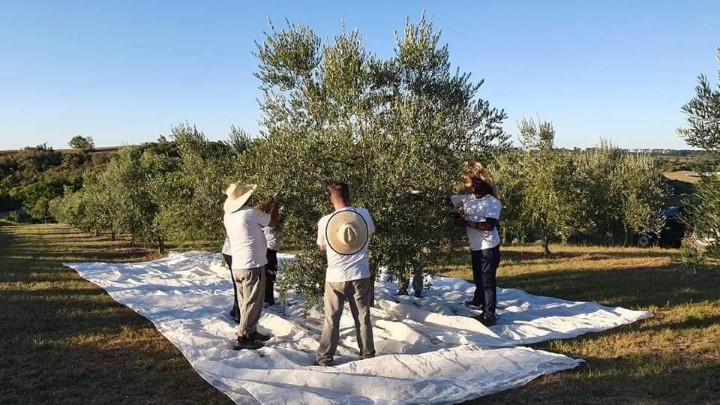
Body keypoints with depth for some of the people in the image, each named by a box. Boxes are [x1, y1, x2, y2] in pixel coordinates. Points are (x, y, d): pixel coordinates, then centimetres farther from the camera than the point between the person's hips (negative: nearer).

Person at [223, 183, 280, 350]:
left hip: (237, 266, 8)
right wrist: (274, 205, 15)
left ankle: (251, 332, 27)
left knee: (245, 302, 16)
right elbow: (273, 222, -2)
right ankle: (242, 338, 2)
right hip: (252, 265, -8)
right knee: (252, 303, 0)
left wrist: (261, 207, 24)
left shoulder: (228, 216, 6)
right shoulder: (250, 213, -16)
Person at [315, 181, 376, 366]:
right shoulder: (363, 214, -7)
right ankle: (368, 354, 24)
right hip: (360, 275, 2)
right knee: (363, 317, 14)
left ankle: (325, 358, 16)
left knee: (331, 320, 11)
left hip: (335, 277, -1)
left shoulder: (325, 221, -12)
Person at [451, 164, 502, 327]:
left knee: (487, 280, -5)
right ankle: (478, 300, 43)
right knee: (477, 277, 23)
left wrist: (467, 222, -24)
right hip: (475, 247, 7)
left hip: (488, 247, -7)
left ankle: (489, 315, 0)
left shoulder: (493, 202, -14)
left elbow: (489, 226, -25)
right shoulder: (468, 199, 4)